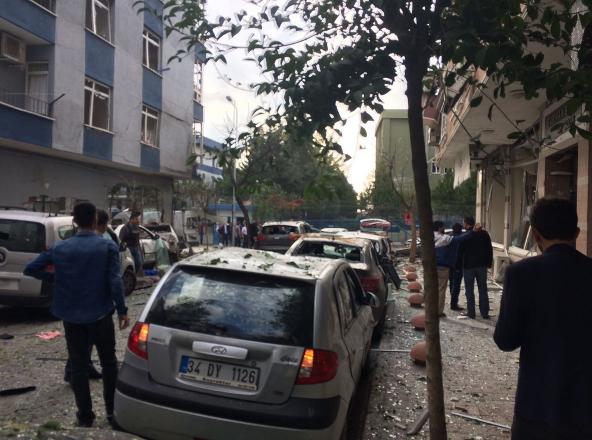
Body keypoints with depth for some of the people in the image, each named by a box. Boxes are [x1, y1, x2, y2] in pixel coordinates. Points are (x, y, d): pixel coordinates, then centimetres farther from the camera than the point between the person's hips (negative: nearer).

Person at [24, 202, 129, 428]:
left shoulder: (60, 247, 1)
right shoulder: (108, 246, -9)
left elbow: (30, 269, 5)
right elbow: (115, 281, -14)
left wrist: (56, 278, 15)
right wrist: (122, 310, -7)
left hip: (71, 317, 2)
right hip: (100, 314, -2)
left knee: (78, 366, 10)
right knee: (109, 362, 13)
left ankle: (85, 416, 16)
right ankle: (112, 410, 20)